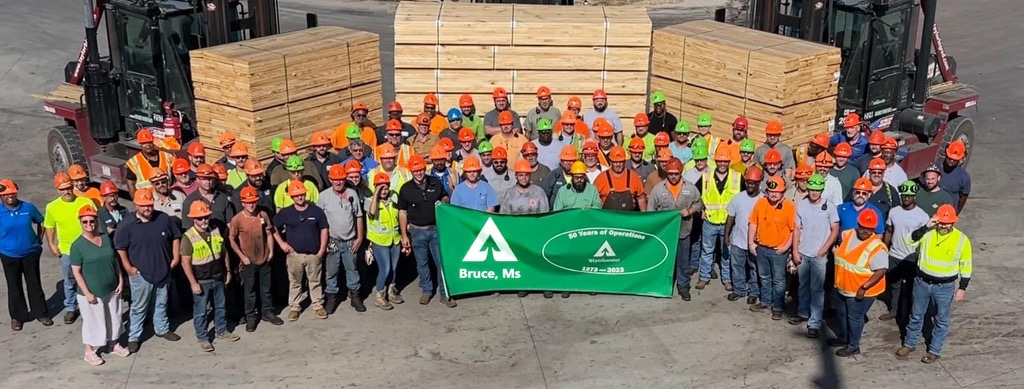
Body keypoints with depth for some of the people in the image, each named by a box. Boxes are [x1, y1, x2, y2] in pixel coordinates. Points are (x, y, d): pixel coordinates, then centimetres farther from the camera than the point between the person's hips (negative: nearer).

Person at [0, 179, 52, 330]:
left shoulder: (29, 207, -8)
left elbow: (40, 222, 8)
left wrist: (39, 240, 5)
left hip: (31, 253, 1)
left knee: (34, 284, 12)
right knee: (14, 286, 12)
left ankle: (40, 313, 26)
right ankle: (17, 316, 28)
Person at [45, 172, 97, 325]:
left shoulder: (86, 202, -10)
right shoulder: (52, 207, -8)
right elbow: (49, 228, 4)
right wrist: (51, 245, -3)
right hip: (67, 251, 1)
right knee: (69, 282, 16)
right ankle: (71, 308, 32)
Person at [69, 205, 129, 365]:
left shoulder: (106, 238, 0)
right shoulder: (78, 245, -15)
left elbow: (115, 260, 9)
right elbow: (76, 271, -14)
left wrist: (120, 280, 3)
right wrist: (87, 293, -17)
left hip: (111, 289, 5)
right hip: (92, 292, -5)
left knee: (114, 318, 18)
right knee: (93, 321, 8)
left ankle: (113, 345, 38)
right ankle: (89, 352, 25)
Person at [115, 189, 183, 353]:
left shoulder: (164, 218, -4)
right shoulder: (127, 224, -14)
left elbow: (176, 237, 8)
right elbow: (120, 248, -10)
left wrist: (175, 258, 2)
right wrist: (128, 268, -13)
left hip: (163, 271, 4)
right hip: (140, 274, -4)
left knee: (161, 303, 20)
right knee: (139, 307, 7)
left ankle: (162, 329, 38)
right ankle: (133, 337, 19)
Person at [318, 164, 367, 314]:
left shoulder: (352, 193, -2)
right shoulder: (324, 196, -7)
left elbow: (359, 216, 4)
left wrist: (359, 237, 2)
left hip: (350, 240, 2)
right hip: (332, 241, -1)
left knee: (352, 269, 11)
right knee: (331, 271, 7)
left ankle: (354, 295, 24)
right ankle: (331, 297, 21)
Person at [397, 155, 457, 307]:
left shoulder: (435, 183, -1)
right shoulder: (406, 189, -5)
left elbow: (446, 198, 15)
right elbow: (402, 213, -1)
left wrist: (443, 202, -10)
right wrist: (404, 236, -4)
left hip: (436, 229, 1)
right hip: (417, 231, -1)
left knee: (442, 262, 1)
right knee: (422, 263, 11)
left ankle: (445, 294, 10)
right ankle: (427, 291, 28)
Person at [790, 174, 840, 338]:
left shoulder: (829, 207, -8)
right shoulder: (801, 205, -1)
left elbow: (835, 230, -3)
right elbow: (797, 229, 4)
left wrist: (824, 249, -9)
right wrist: (795, 251, 0)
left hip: (819, 255, -3)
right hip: (802, 253, 3)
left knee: (817, 289, 0)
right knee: (803, 286, 16)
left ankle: (815, 323, 3)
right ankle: (803, 313, 32)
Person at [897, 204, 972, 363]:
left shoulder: (962, 239, -12)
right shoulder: (927, 232, -8)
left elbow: (966, 266, -4)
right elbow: (909, 241, -21)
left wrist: (962, 288, -5)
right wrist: (925, 227, -30)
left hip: (945, 287, -2)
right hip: (922, 283, 2)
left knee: (941, 320, 13)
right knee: (916, 315, 17)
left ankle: (935, 350, 28)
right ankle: (909, 344, 33)